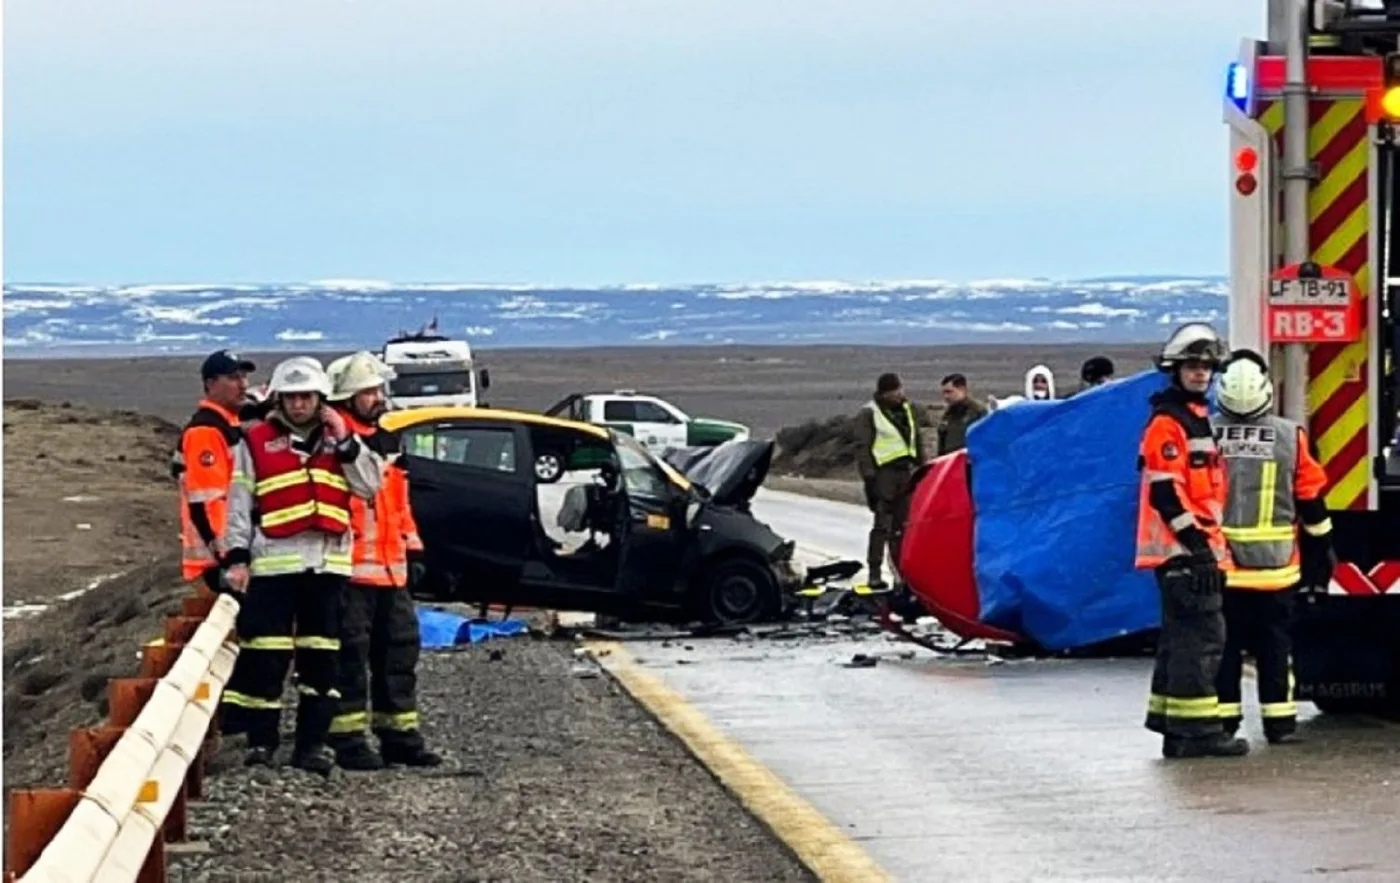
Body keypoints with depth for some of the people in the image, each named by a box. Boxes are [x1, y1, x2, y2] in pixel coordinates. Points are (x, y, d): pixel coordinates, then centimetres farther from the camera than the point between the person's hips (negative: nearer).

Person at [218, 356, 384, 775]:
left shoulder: (338, 439, 14)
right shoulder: (256, 441, 5)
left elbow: (369, 486, 3)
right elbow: (239, 504, 3)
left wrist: (346, 441, -5)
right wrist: (237, 557, -5)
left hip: (327, 563, 3)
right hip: (272, 563, -3)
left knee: (321, 657, 5)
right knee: (265, 657, -5)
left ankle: (313, 743, 11)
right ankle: (261, 740, 3)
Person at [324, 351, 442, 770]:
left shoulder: (386, 443, 19)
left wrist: (413, 550, 21)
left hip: (391, 569, 9)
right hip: (349, 569, -9)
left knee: (399, 650, 12)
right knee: (350, 655, -5)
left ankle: (399, 734, 21)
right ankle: (348, 739, 0)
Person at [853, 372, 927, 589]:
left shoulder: (907, 408, 15)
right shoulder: (869, 414, -6)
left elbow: (918, 439, 23)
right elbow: (862, 448, -9)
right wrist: (869, 478, -14)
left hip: (906, 472, 7)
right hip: (884, 473, -7)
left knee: (903, 526, 10)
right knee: (882, 526, -9)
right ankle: (875, 574, -7)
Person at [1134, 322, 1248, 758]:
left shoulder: (1197, 419, 21)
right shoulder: (1167, 423, -11)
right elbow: (1164, 490, -19)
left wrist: (1208, 543, 24)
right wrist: (1197, 543, -21)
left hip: (1192, 548, 10)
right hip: (1181, 549, -10)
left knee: (1182, 634, 12)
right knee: (1202, 632, -13)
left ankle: (1173, 724, 17)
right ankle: (1196, 727, -13)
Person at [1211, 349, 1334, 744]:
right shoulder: (1290, 437, -4)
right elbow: (1311, 500, 2)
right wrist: (1321, 549, 14)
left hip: (1219, 564, 0)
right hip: (1275, 564, 0)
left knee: (1224, 643, 7)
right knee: (1275, 644, 7)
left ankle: (1223, 720, 7)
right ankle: (1279, 723, 8)